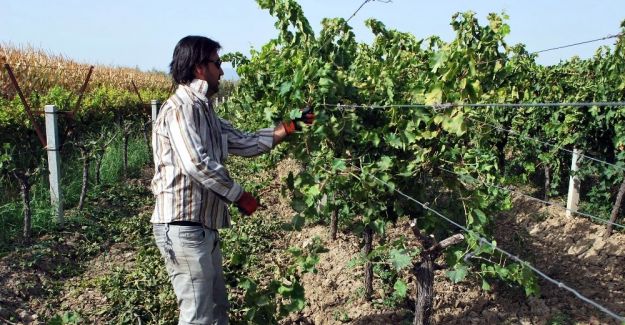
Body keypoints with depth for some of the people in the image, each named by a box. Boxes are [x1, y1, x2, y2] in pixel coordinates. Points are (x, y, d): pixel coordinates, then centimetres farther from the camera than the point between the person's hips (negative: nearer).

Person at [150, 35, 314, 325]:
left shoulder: (204, 111, 16)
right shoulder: (180, 108, -13)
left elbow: (246, 144, 17)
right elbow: (196, 163, -24)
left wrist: (291, 126, 14)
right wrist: (239, 196, -14)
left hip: (204, 225, 10)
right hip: (183, 226, -10)